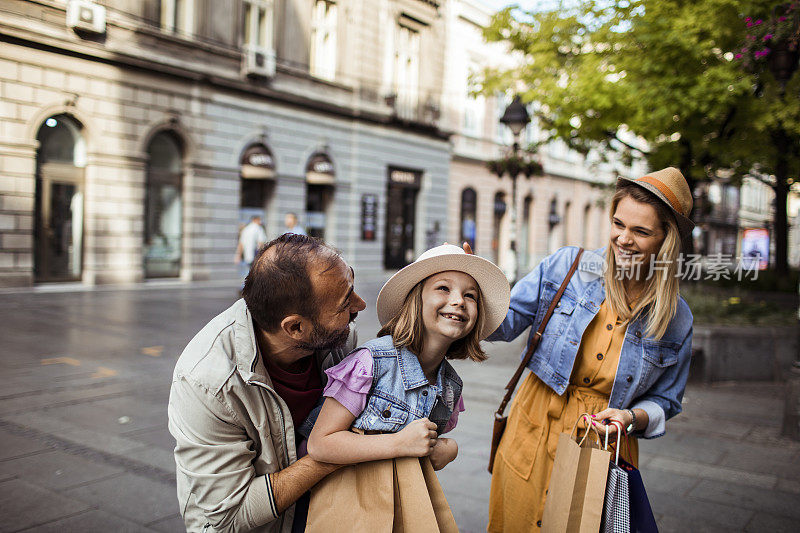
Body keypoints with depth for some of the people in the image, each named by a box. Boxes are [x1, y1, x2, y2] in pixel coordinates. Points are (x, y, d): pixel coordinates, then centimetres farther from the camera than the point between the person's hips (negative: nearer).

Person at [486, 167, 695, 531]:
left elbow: (664, 402, 6)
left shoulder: (676, 320, -4)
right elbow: (505, 321, -3)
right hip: (534, 441, 0)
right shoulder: (565, 266, -8)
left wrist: (633, 417, -15)